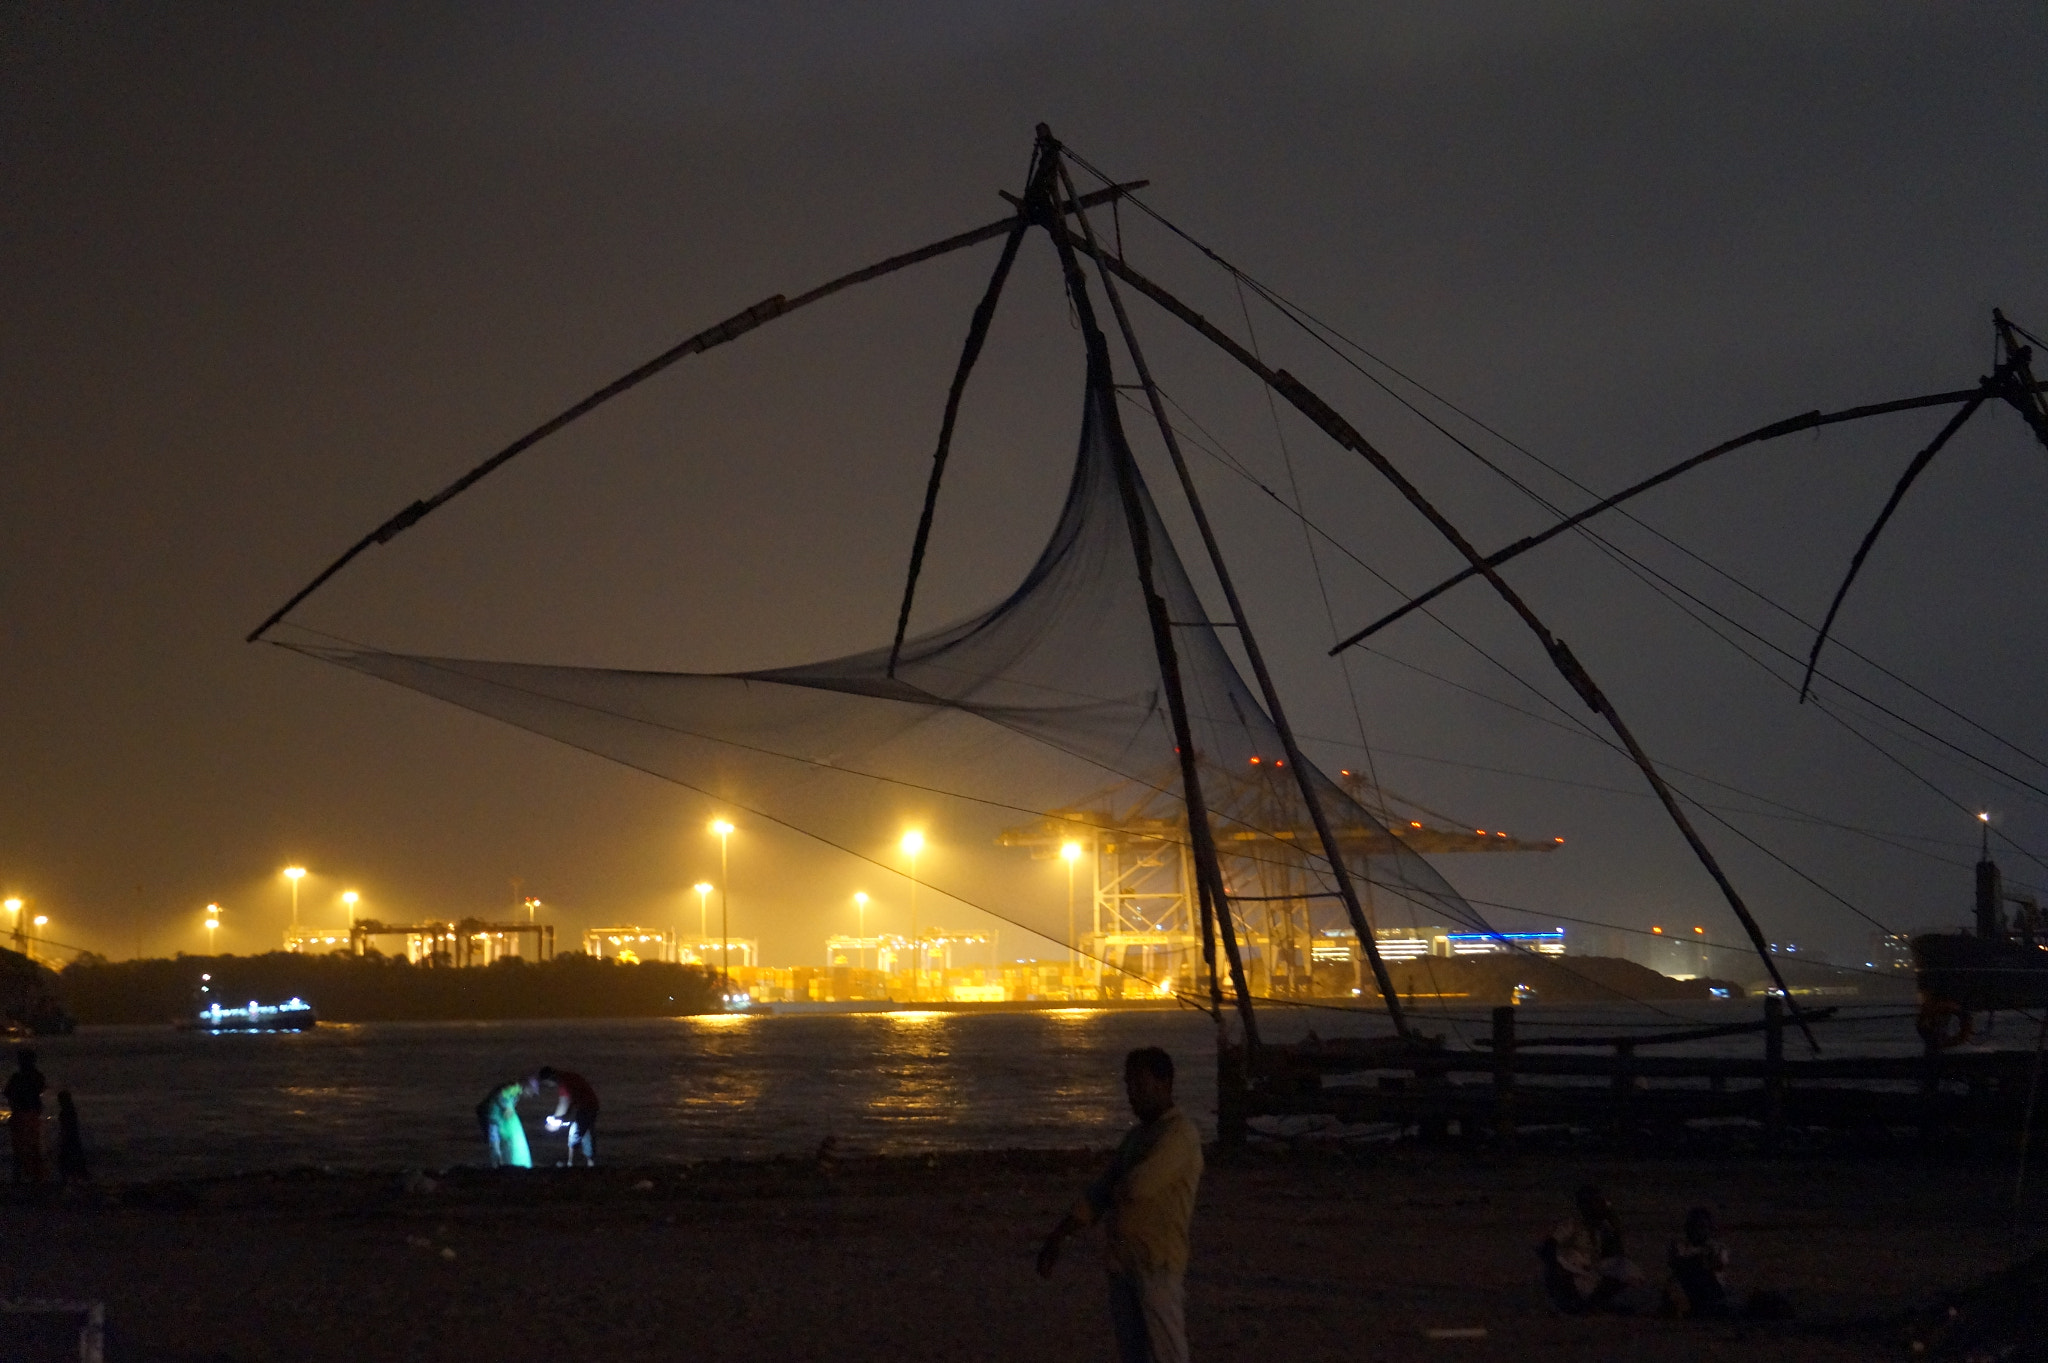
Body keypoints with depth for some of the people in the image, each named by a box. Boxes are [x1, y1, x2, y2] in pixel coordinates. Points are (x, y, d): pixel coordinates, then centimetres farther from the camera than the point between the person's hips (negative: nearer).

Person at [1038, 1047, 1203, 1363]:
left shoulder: (1179, 1134, -12)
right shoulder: (1139, 1134, 17)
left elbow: (1137, 1187, -22)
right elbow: (1101, 1191, 20)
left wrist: (1113, 1190, 2)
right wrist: (1059, 1236, 14)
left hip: (1157, 1265, -9)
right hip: (1123, 1262, 9)